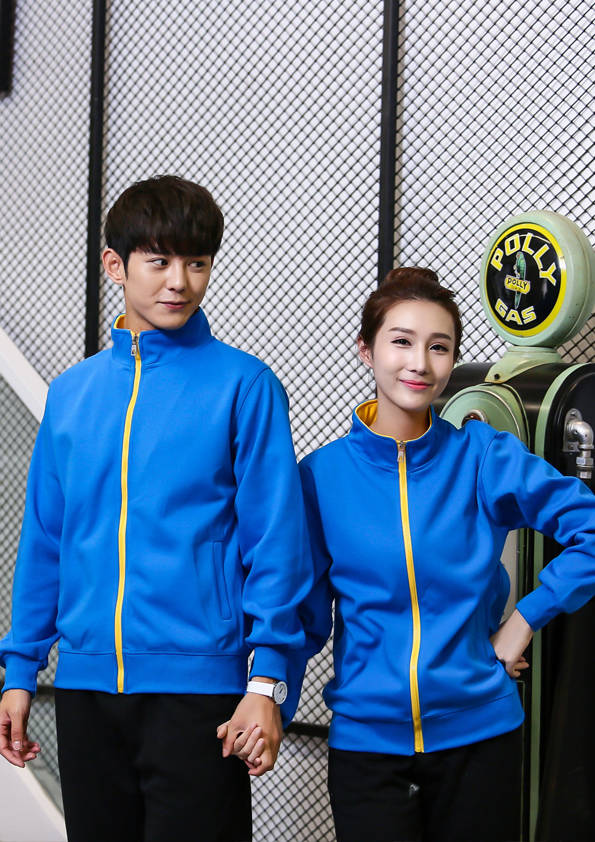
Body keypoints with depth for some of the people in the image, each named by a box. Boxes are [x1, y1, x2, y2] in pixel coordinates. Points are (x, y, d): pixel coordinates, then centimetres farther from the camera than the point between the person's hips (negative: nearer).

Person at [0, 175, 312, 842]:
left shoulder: (244, 385, -3)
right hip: (85, 685, 4)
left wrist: (267, 679, -11)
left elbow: (276, 540, -5)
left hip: (198, 684, -4)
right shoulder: (71, 392, 10)